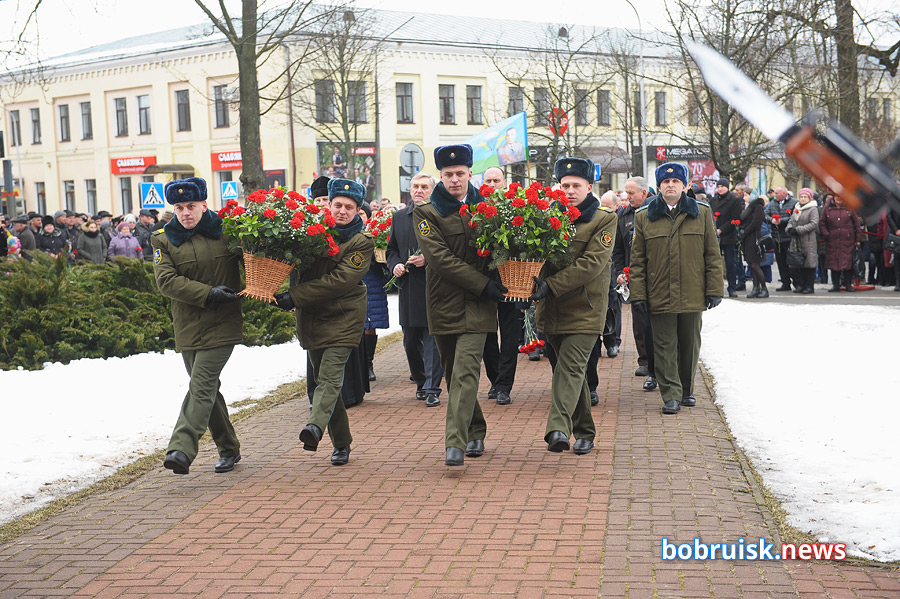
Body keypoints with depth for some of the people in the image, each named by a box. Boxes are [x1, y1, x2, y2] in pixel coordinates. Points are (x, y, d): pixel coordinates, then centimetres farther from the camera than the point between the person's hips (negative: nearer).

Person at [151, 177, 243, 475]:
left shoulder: (226, 232, 1)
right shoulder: (163, 240, 3)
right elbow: (166, 280, -10)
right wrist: (208, 294, -19)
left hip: (222, 324, -3)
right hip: (188, 325, 3)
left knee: (201, 386, -15)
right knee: (208, 389, 12)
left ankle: (181, 450, -22)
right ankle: (229, 449, 26)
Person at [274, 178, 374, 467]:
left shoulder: (362, 243, -6)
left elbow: (339, 281, -16)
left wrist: (295, 296, -20)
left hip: (343, 318, -5)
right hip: (312, 319, 5)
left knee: (329, 377, -20)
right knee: (321, 378, 8)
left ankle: (315, 427, -38)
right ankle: (341, 443, 18)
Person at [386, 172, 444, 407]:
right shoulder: (399, 217, 14)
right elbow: (391, 249, 20)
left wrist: (428, 259, -18)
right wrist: (395, 265, 1)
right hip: (408, 287, 5)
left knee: (432, 338, -4)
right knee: (410, 340, 11)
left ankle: (432, 390, 0)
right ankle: (421, 382, 29)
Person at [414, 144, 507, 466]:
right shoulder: (426, 213, -1)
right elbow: (440, 258, -11)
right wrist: (484, 285, -16)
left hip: (477, 306, -1)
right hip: (443, 304, 1)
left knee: (465, 371, -14)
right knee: (454, 373, 11)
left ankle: (456, 442, -17)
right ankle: (476, 433, 27)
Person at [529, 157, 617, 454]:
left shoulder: (605, 219, -4)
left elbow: (592, 263, -15)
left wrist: (552, 285, -24)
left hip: (585, 308, -5)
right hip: (552, 308, 5)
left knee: (571, 366, -16)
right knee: (571, 368, 13)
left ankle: (558, 428, -25)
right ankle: (584, 432, 24)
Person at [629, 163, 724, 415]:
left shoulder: (702, 213, 5)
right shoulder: (644, 217, 3)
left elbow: (713, 254, 6)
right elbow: (637, 260, 3)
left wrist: (714, 289, 0)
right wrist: (637, 295, -3)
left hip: (692, 295, 1)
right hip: (659, 296, -1)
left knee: (690, 344, 11)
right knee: (665, 346, 0)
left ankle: (686, 390, 27)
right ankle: (671, 396, 5)